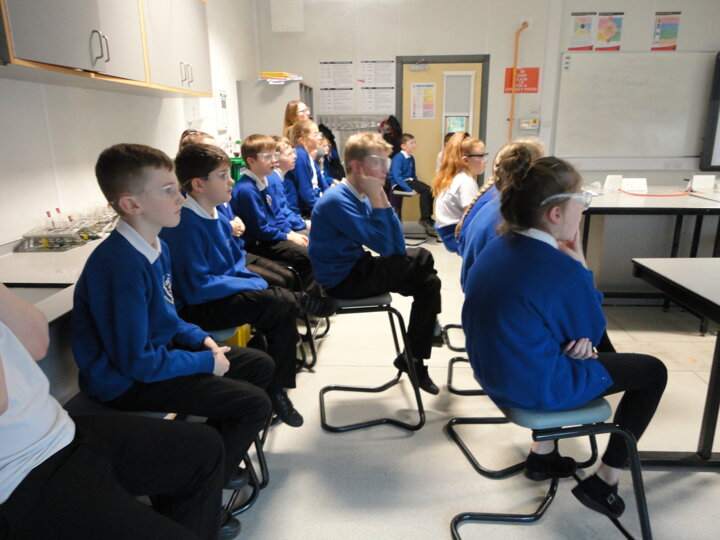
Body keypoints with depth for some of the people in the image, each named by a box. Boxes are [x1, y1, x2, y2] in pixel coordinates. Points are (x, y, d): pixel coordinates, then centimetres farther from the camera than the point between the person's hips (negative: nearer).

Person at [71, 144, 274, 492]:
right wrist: (207, 362, -16)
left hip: (157, 351, 10)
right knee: (255, 404, -13)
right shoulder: (121, 265, -28)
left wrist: (201, 339, 0)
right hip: (127, 381, -9)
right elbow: (136, 361, -27)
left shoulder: (157, 248, 2)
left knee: (261, 366, 12)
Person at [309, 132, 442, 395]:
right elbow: (384, 246, -27)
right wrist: (376, 199, -21)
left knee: (429, 282, 7)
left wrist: (382, 198, -7)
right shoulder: (337, 200, -23)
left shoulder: (362, 197, 5)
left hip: (356, 270, 9)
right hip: (343, 282, -9)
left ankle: (414, 359, 15)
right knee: (422, 258, -7)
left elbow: (398, 248, -1)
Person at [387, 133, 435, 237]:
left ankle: (427, 219, -6)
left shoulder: (411, 158, 12)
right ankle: (425, 220, -14)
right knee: (425, 190, -25)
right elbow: (397, 177, -22)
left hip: (409, 181, 8)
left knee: (429, 190, -13)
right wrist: (409, 189, -28)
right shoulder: (398, 158, -13)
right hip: (398, 184, -8)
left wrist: (417, 185, 6)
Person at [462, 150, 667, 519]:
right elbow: (592, 333, -8)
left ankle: (542, 454, 36)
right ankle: (603, 482, 20)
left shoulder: (495, 249, -3)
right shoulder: (562, 269, -27)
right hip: (535, 387, -7)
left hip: (495, 372, 7)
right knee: (652, 371, 11)